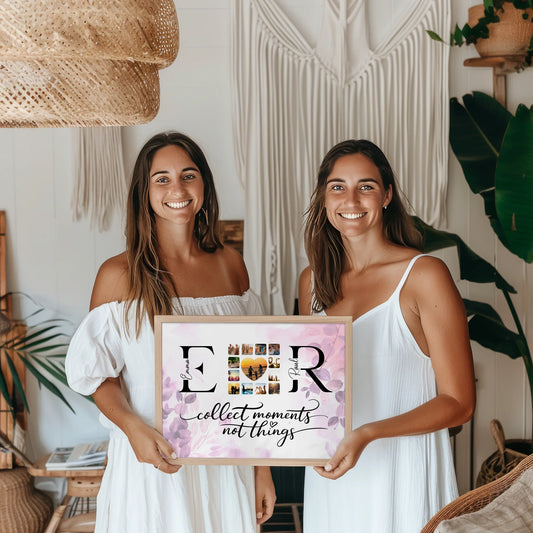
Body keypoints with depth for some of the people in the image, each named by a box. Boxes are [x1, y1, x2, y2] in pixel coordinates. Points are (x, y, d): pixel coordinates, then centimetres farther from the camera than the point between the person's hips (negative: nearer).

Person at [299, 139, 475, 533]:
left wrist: (367, 434, -23)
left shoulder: (425, 275, -11)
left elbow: (458, 402, -12)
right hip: (329, 473, 5)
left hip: (401, 474, -4)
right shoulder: (313, 280, 5)